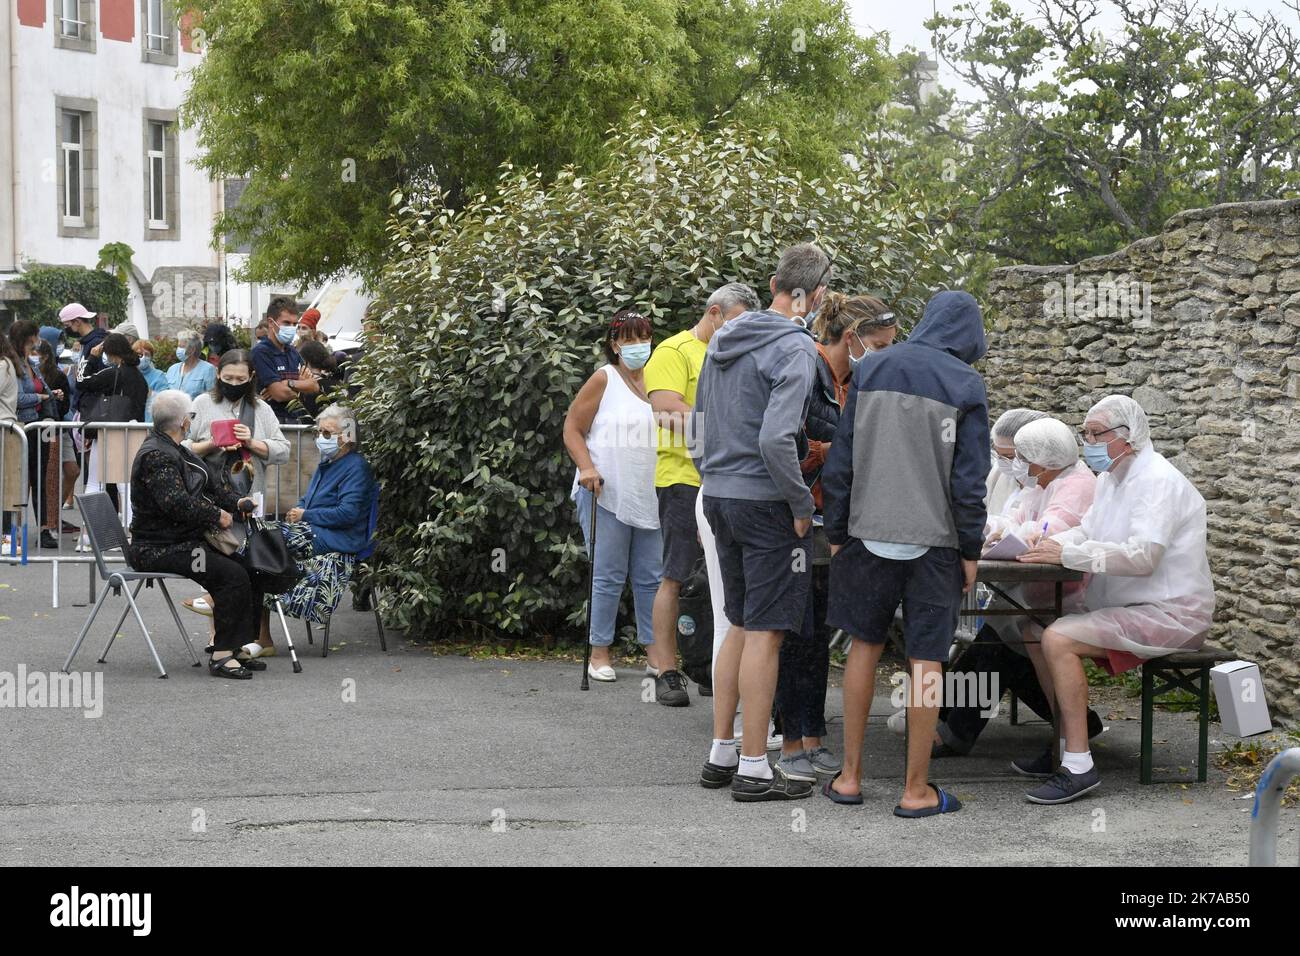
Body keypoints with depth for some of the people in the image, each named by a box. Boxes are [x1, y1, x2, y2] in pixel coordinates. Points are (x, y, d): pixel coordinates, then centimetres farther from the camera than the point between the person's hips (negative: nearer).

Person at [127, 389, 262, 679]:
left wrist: (236, 503, 8)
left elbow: (209, 484, 23)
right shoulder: (156, 456, -17)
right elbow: (176, 503, -27)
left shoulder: (174, 449, 17)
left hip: (184, 542, 11)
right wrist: (217, 515, -17)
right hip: (157, 550, -11)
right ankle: (221, 656, -18)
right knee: (233, 575, -22)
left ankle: (235, 646, 3)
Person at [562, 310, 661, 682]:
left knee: (651, 577, 6)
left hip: (650, 496, 4)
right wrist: (586, 467, -17)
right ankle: (600, 653, 8)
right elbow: (572, 429, -2)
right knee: (608, 577, 0)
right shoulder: (604, 379, -3)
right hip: (606, 494, -4)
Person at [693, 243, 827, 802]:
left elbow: (698, 426, 17)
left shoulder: (722, 341, 12)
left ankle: (721, 755, 21)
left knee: (741, 626, 17)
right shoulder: (795, 349, -14)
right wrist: (803, 506, -14)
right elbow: (776, 438, -24)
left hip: (719, 498, 8)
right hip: (766, 503, -8)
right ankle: (753, 769, 0)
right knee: (764, 633, -3)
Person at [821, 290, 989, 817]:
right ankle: (916, 789, 7)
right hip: (934, 538, -3)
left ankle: (850, 775, 18)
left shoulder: (870, 370, 5)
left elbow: (840, 462, 6)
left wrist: (837, 533, 12)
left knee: (864, 644, 16)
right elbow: (969, 480, -7)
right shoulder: (965, 385, -5)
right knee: (926, 660, 2)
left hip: (869, 534, 3)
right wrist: (971, 550, 1)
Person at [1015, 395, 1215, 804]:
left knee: (1058, 639, -25)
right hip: (1125, 605, 10)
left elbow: (1143, 557, -28)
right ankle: (1067, 743, 12)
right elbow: (1087, 531, 18)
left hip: (1169, 613, -10)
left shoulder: (1159, 481, -18)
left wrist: (1067, 554, -28)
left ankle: (1079, 766, -26)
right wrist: (1049, 543, -5)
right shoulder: (1111, 478, 14)